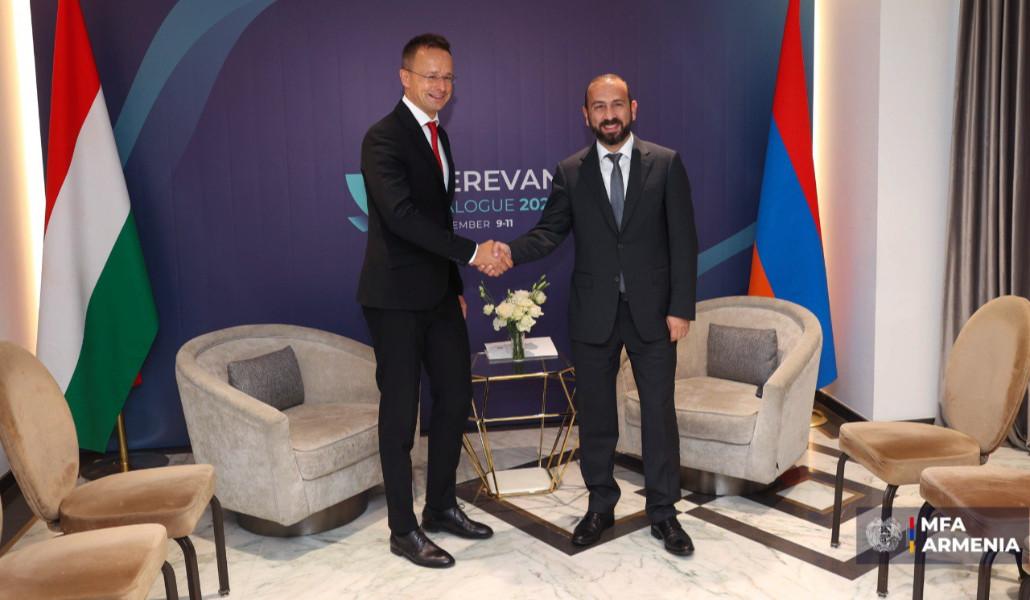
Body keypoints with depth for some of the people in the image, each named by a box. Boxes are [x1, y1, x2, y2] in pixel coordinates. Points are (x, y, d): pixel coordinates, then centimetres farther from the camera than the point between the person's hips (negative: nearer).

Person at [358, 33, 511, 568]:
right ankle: (403, 530, 16)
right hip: (396, 298, -8)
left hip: (439, 294, 8)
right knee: (400, 412, 1)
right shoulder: (384, 138, -12)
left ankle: (442, 507, 30)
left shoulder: (438, 136, 15)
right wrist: (473, 252, -27)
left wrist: (456, 285, 17)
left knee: (455, 399, 13)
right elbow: (401, 215, -26)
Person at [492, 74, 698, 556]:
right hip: (593, 313, 1)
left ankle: (663, 512, 21)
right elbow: (550, 232, 0)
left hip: (652, 311, -1)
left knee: (659, 411, 6)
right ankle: (600, 506, 28)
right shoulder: (570, 172, 4)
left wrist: (681, 308, -8)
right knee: (594, 413, 10)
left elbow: (683, 240, -3)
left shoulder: (666, 164, 0)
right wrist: (511, 251, -21)